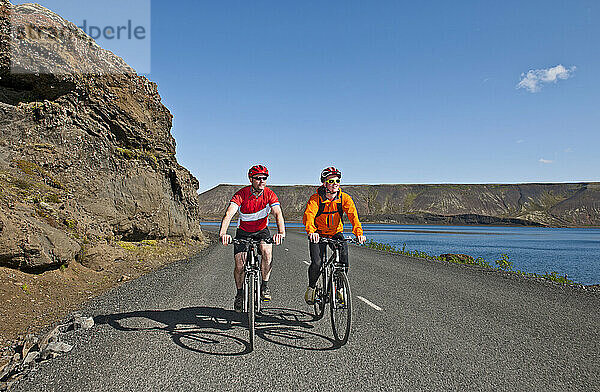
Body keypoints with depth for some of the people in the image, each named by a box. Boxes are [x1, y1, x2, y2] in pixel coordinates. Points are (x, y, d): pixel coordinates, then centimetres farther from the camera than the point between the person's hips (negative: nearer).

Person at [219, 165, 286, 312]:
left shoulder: (270, 194, -18)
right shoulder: (241, 194, -23)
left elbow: (278, 214, -31)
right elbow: (229, 214, -35)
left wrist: (281, 232, -51)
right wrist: (223, 233, -53)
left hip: (262, 231, 0)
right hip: (243, 232, 0)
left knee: (267, 251, -30)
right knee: (240, 265, -10)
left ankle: (265, 285, -10)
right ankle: (239, 292, 18)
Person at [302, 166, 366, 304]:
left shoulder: (345, 198, -12)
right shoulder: (316, 199, -18)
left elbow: (353, 215, -24)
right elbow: (308, 215, -33)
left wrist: (358, 232, -42)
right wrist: (311, 231, -54)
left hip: (336, 233, 2)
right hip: (318, 234, -2)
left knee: (344, 257, -19)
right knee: (316, 263, -18)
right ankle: (311, 287, 12)